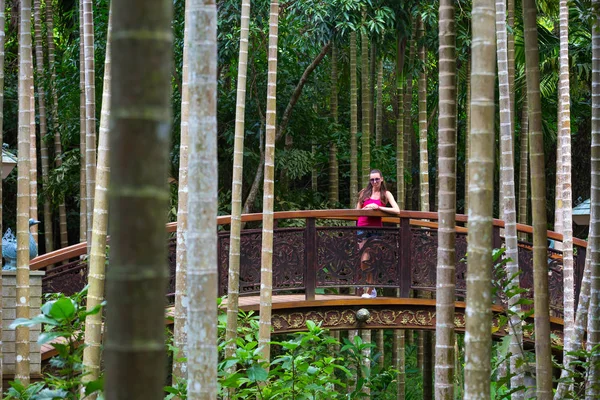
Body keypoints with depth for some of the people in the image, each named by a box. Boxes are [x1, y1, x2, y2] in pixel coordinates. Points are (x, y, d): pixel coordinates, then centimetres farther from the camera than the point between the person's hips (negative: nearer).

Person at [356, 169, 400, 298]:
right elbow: (357, 211, 15)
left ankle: (369, 291, 6)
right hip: (363, 228, 2)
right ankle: (371, 287, 15)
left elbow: (397, 210, -10)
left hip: (376, 229, -2)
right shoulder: (364, 193, 10)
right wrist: (366, 209, -5)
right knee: (364, 261, -5)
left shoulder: (386, 194, 3)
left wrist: (378, 207, -14)